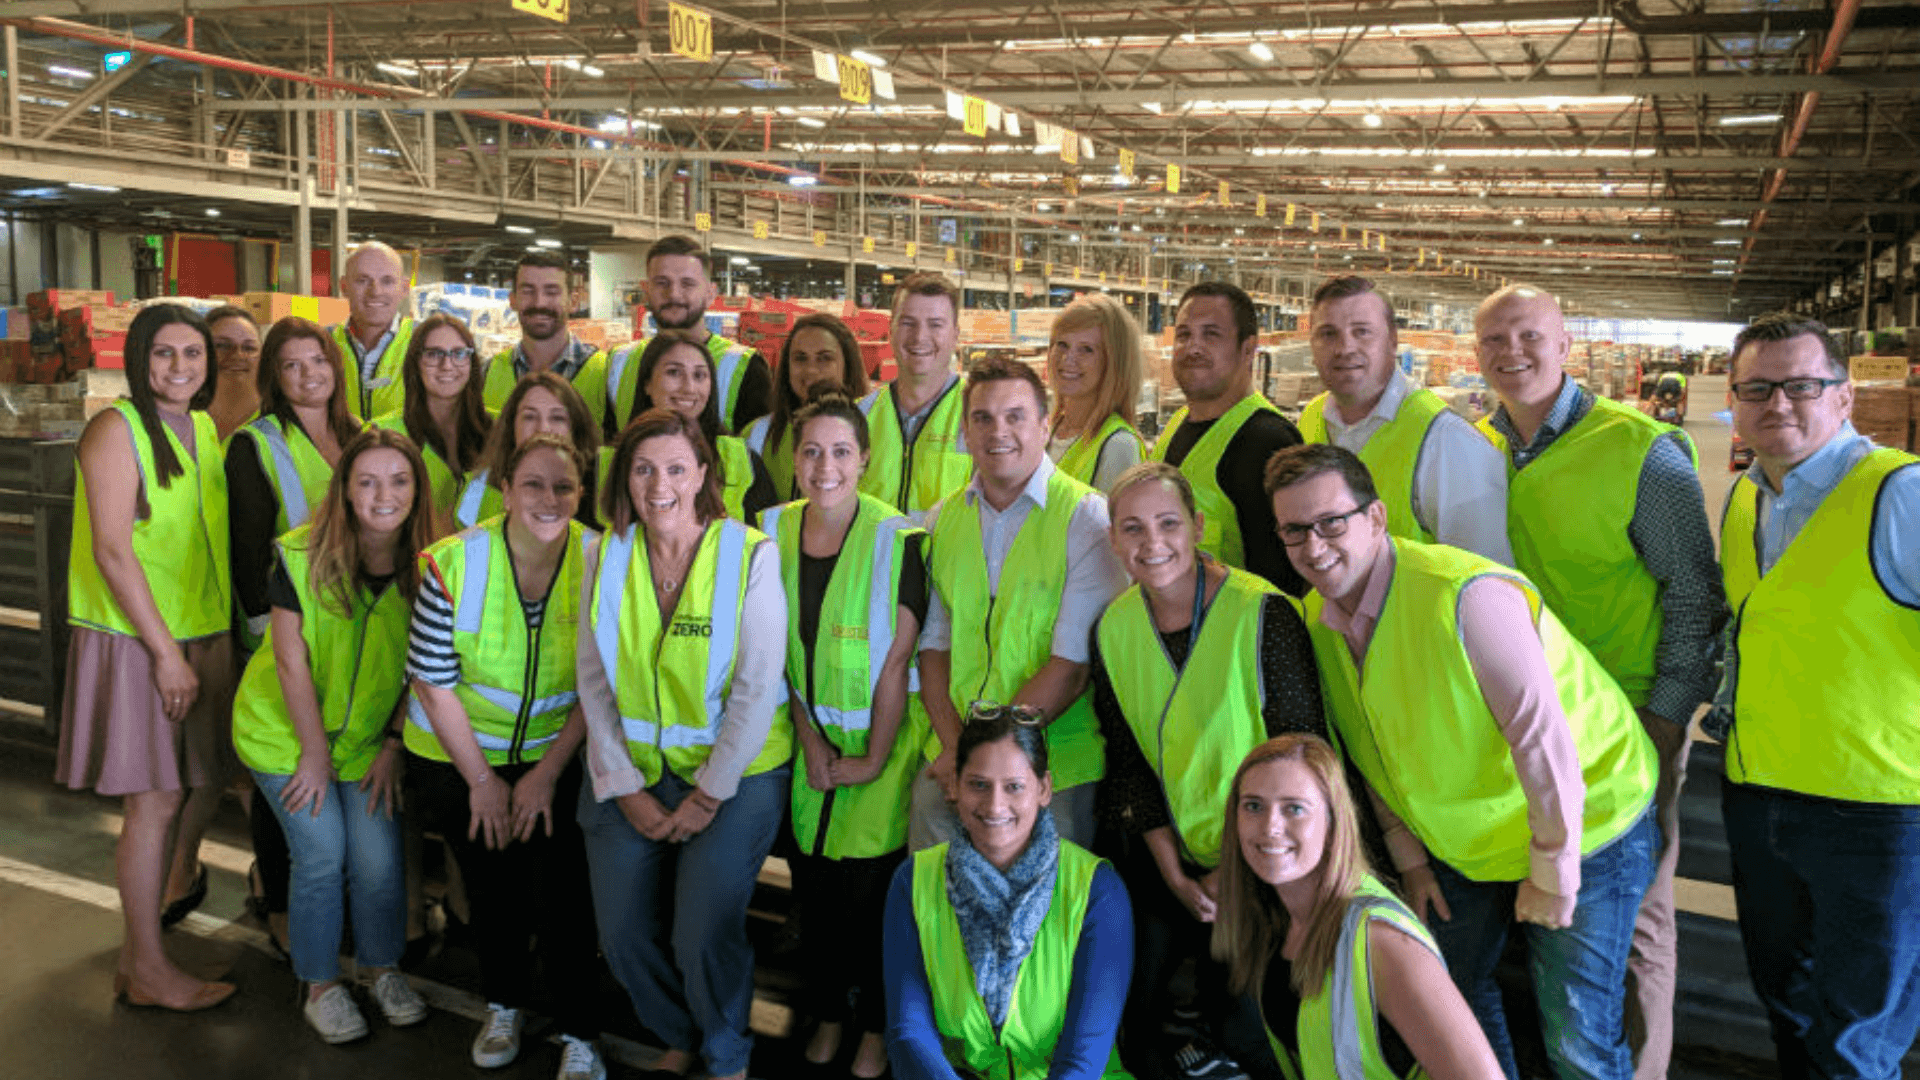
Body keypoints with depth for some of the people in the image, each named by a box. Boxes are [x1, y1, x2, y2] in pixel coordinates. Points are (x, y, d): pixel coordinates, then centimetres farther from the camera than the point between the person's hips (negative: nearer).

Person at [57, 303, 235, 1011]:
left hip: (205, 634, 7)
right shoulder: (117, 429, -11)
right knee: (153, 801, -1)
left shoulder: (204, 430, 11)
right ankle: (145, 968, 11)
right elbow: (112, 551, -16)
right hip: (135, 640, -7)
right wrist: (165, 652, -17)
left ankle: (175, 880, 36)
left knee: (204, 781, 12)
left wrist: (226, 629, 13)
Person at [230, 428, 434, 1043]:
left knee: (379, 859, -3)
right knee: (321, 855, -5)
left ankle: (382, 969, 23)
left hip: (369, 734, 2)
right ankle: (320, 985, 18)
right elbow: (291, 660, -15)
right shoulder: (302, 555, -20)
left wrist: (393, 746, -5)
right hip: (286, 731, -2)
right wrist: (314, 754, -11)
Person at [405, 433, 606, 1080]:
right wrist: (482, 779, -8)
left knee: (565, 892, -4)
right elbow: (434, 682, -10)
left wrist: (548, 772, -11)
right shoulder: (453, 564, -16)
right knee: (491, 886, 12)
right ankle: (504, 1005, 38)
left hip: (560, 756, 0)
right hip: (462, 755, 1)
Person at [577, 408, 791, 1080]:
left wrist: (708, 795, -13)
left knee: (703, 935, -13)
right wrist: (625, 789, -4)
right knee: (624, 935, 0)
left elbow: (757, 690, -11)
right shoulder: (608, 557, 2)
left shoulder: (750, 556, -10)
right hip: (632, 771, 4)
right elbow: (595, 684, 3)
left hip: (735, 771, -4)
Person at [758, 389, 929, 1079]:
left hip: (879, 744, -4)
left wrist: (873, 760, -12)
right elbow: (780, 652, 3)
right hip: (808, 741, 4)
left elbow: (896, 662, -13)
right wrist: (810, 742, -4)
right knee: (813, 888, 12)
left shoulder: (895, 540, -13)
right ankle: (828, 1013, 33)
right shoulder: (775, 532, 0)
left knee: (870, 889, 2)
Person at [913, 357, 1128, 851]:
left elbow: (1072, 665, -13)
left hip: (1054, 768, -4)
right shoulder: (942, 518, 9)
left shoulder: (1087, 517, -8)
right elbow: (933, 645, 8)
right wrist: (954, 746, -6)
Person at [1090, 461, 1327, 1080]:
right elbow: (1129, 761, 2)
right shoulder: (1114, 628, -3)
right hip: (1167, 856, 4)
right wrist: (1173, 871, -5)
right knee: (1135, 1024, 8)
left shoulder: (1263, 614, -18)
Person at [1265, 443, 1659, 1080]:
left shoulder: (1467, 597, -31)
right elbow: (1372, 747, 6)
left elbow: (1544, 740, -28)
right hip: (1463, 840, 7)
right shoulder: (1317, 616, -6)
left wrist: (1553, 873, -20)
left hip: (1581, 824, -6)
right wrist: (1409, 856, 8)